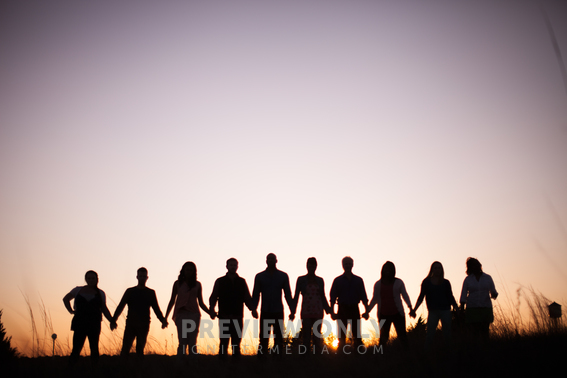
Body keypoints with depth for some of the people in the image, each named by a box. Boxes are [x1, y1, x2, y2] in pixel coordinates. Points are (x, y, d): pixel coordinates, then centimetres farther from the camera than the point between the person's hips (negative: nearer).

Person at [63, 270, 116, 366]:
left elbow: (104, 309, 12)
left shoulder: (100, 293, 11)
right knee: (76, 349, -7)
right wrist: (71, 311, 13)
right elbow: (66, 299, 25)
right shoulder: (78, 290, 10)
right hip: (79, 324, 0)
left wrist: (111, 321, 0)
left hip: (94, 325, 0)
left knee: (94, 349, 0)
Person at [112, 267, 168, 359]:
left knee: (140, 350, -1)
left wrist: (163, 320, -8)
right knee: (125, 349, -9)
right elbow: (120, 307, 6)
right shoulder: (130, 291, 11)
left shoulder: (151, 293, 12)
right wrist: (113, 320, -9)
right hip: (130, 324, 0)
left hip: (143, 326, 0)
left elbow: (156, 309, 9)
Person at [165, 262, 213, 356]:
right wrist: (165, 317, 6)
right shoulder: (177, 283, 13)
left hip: (194, 315, 1)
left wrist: (210, 312, -1)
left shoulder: (197, 284, 13)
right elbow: (172, 301, 13)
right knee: (182, 342, -9)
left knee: (192, 343, -4)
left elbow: (201, 303, 15)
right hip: (181, 315, -1)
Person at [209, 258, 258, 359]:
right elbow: (213, 297, 5)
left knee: (236, 342, 1)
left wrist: (252, 309, -5)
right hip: (224, 316, -2)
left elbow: (247, 298, 12)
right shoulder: (220, 281, 9)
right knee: (224, 341, -4)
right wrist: (212, 309, -13)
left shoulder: (242, 281, 14)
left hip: (238, 316, 2)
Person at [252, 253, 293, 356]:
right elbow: (255, 295, 7)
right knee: (263, 338, -1)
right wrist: (253, 309, -5)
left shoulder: (283, 276, 7)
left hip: (278, 312, 0)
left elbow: (288, 294, 8)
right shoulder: (259, 276, 8)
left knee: (279, 338, 2)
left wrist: (292, 310, 1)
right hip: (265, 312, 0)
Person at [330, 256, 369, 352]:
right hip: (342, 309, -1)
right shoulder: (338, 280, 6)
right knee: (341, 336, -1)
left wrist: (367, 311, 1)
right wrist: (332, 312, -5)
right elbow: (333, 297, 4)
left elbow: (364, 297, 10)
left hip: (354, 309, 1)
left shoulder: (358, 280, 10)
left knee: (357, 335, -2)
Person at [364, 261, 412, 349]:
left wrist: (410, 308, -11)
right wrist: (367, 311, 6)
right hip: (383, 315, 2)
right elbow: (374, 299, 14)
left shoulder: (398, 282, 6)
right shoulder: (378, 284, 10)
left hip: (397, 313, -1)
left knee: (402, 335, -3)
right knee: (383, 337, 4)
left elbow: (405, 295, 4)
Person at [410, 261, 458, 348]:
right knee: (430, 334, -8)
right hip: (432, 311, -1)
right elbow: (421, 297, 3)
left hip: (445, 310, 1)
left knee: (447, 334, 3)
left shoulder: (445, 282, 9)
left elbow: (450, 297, 9)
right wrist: (414, 309, -7)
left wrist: (457, 309, -3)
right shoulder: (426, 282, 5)